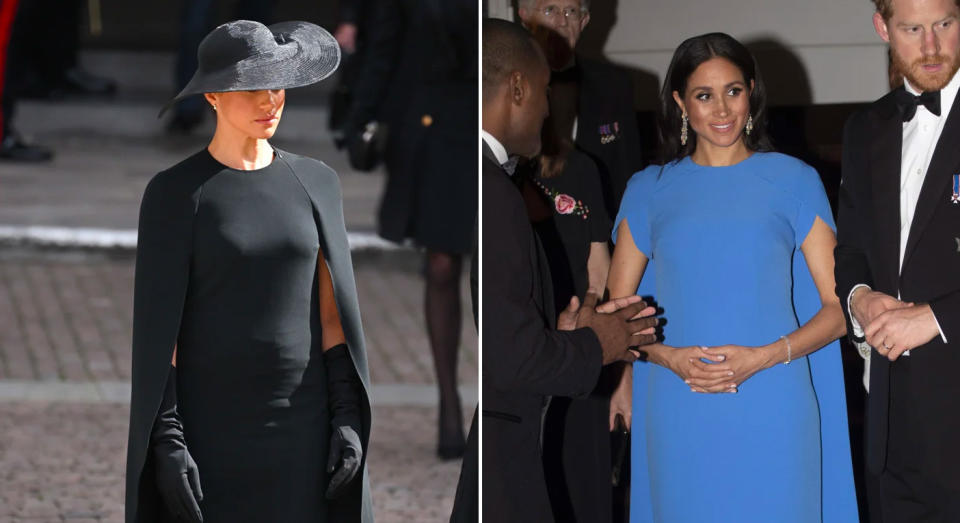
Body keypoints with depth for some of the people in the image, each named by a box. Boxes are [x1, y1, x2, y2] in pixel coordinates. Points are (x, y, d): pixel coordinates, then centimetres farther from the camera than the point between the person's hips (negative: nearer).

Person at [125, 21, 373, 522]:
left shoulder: (314, 182, 6)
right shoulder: (173, 193, -6)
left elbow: (332, 310, 7)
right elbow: (156, 325, -8)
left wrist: (349, 417, -2)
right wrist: (166, 441, -15)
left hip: (301, 425, 4)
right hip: (212, 428, -4)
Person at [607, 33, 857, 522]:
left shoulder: (793, 180, 6)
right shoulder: (649, 190, 11)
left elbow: (837, 307, 4)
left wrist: (762, 357, -12)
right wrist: (669, 357, -8)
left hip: (772, 412, -1)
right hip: (678, 415, 1)